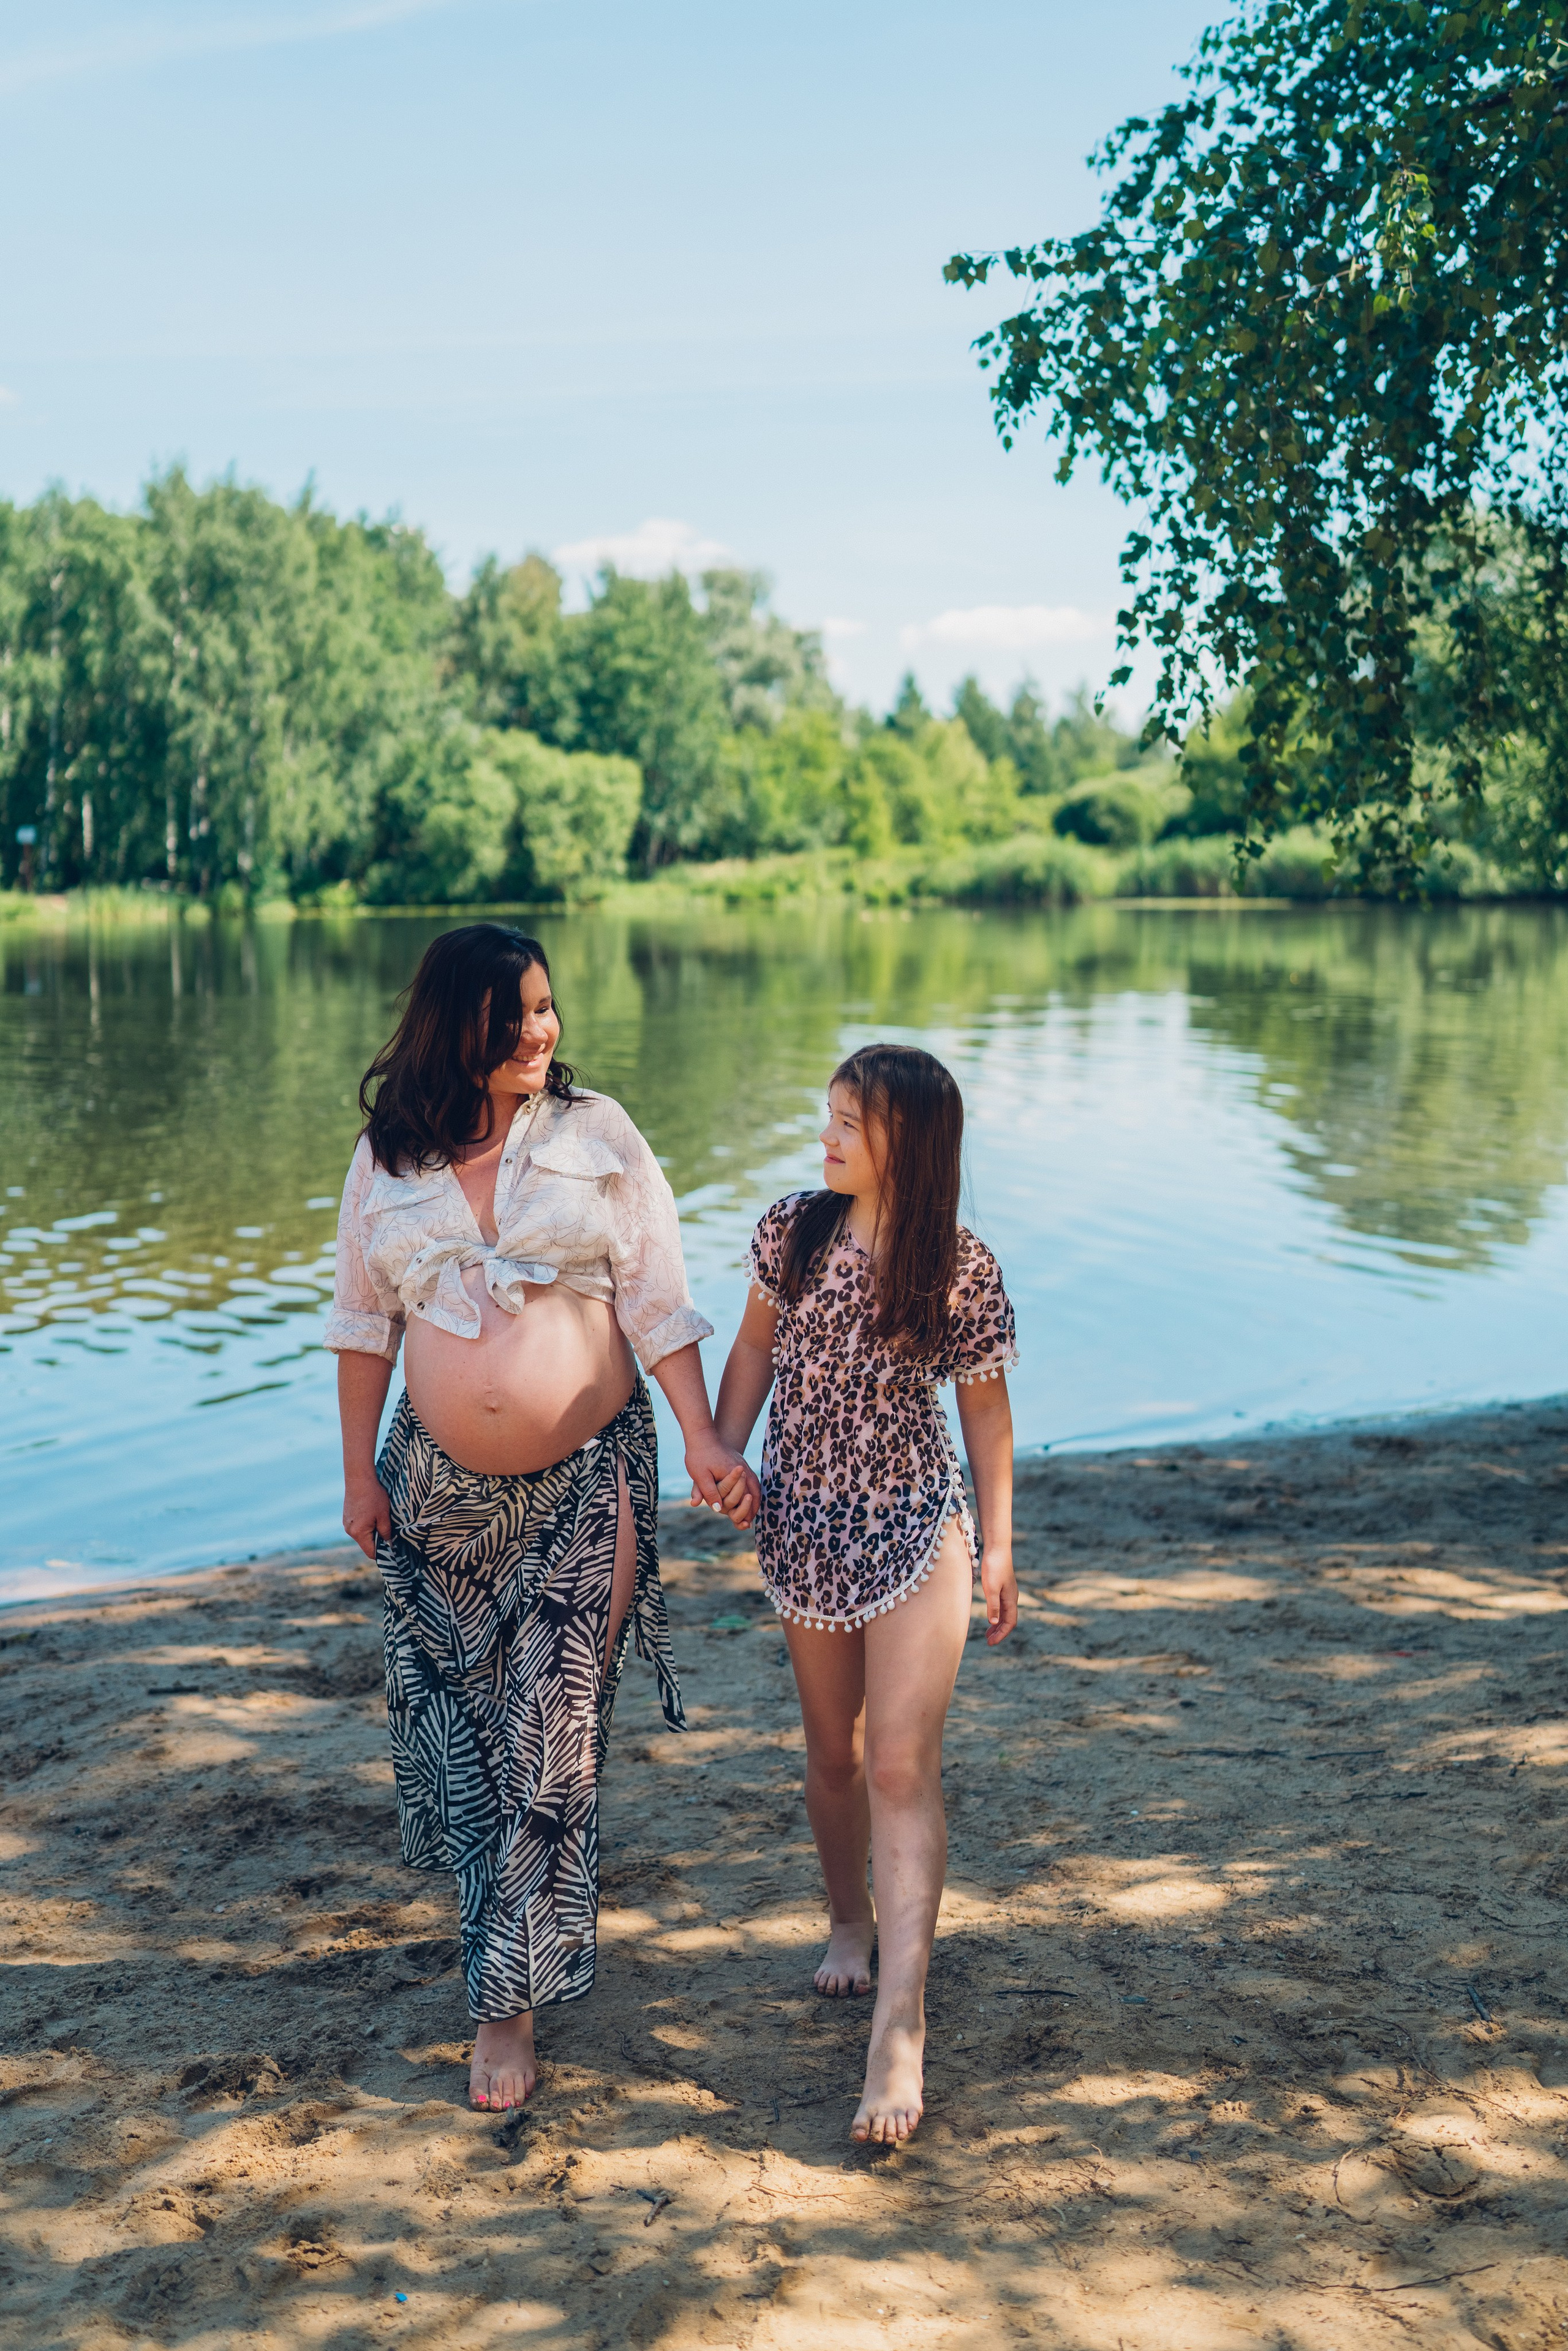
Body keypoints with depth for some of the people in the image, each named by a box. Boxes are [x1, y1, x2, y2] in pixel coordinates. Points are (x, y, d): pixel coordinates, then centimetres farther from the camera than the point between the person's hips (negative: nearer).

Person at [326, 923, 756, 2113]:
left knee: (552, 1728, -2)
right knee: (460, 1709, 13)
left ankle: (512, 1994, 9)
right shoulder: (390, 1155, 1)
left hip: (584, 1480, -2)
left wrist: (705, 1439, -11)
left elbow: (659, 1303, -4)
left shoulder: (598, 1135, -4)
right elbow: (365, 1324, 8)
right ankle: (544, 1886, 40)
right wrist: (360, 1472, 7)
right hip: (444, 1485, 3)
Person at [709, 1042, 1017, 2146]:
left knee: (902, 1765, -10)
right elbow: (756, 1347, 10)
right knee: (833, 1748, 17)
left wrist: (999, 1545, 2)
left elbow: (986, 1404, -1)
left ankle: (901, 2023, -10)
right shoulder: (793, 1230, -3)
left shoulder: (962, 1271, -12)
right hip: (805, 1527, 4)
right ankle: (851, 1921, 41)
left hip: (915, 1530, -4)